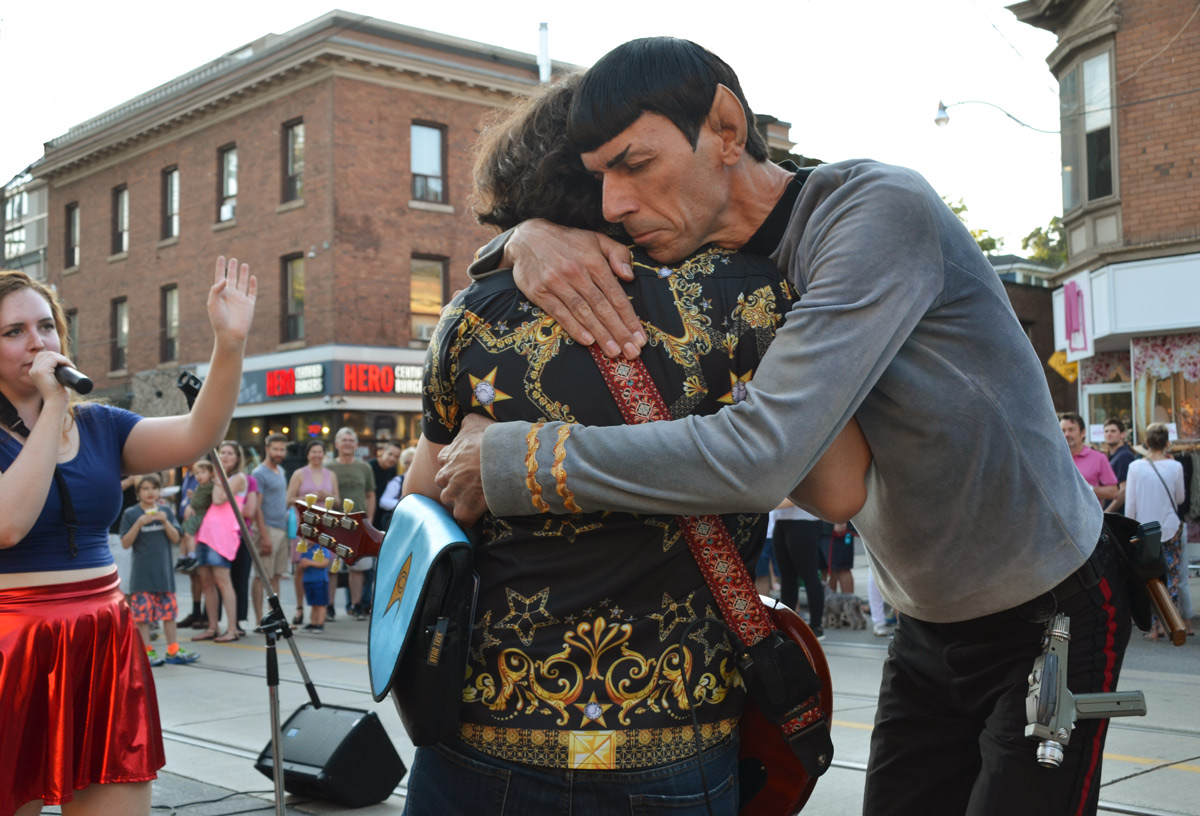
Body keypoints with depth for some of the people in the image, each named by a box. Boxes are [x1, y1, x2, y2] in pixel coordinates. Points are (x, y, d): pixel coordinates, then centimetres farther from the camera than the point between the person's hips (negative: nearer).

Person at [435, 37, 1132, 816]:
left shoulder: (876, 209, -27)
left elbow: (762, 455, -38)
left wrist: (512, 459, -32)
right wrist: (530, 237, -21)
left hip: (1050, 616, -6)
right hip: (928, 626, 7)